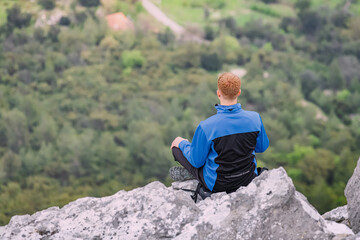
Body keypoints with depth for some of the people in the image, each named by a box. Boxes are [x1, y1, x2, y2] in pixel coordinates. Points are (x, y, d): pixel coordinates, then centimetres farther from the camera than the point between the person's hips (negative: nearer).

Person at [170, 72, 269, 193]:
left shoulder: (206, 127, -28)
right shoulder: (255, 118, -17)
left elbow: (196, 161, -13)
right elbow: (262, 147, 2)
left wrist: (182, 144, 7)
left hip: (218, 184, -4)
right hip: (248, 178, 4)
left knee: (177, 144, 13)